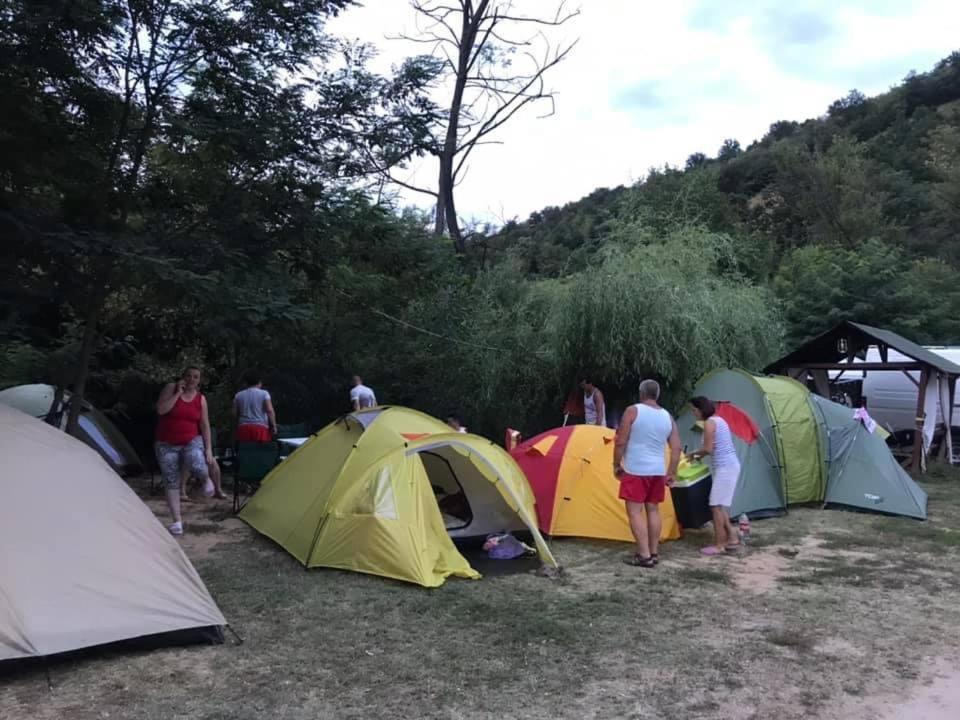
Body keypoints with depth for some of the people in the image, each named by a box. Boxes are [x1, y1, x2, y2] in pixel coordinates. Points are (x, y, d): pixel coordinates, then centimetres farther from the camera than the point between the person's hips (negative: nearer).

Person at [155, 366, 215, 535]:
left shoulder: (201, 399, -1)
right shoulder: (171, 388, -5)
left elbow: (205, 425, 2)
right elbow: (161, 409, -20)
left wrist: (208, 449, -3)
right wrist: (178, 393, -20)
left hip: (192, 441, 0)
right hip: (166, 444, 0)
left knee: (196, 465, -32)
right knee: (171, 483, -1)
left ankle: (206, 479, 3)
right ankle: (177, 520, 7)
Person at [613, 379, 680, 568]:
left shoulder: (633, 411, -9)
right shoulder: (667, 417, 7)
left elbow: (620, 442, -10)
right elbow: (676, 448, 7)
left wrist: (617, 465, 1)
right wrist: (671, 473, 14)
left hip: (635, 470, -6)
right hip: (658, 471, 6)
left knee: (635, 511, -2)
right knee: (653, 510, 14)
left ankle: (644, 555, -5)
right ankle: (654, 553, 18)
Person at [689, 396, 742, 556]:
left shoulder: (709, 423, -13)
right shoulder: (719, 420, 16)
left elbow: (708, 449, -17)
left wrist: (695, 453, 1)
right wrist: (700, 456, 18)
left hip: (724, 468, -10)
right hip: (730, 465, 10)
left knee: (716, 506, -5)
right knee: (720, 505, 16)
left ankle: (718, 545, 0)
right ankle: (732, 538, 22)